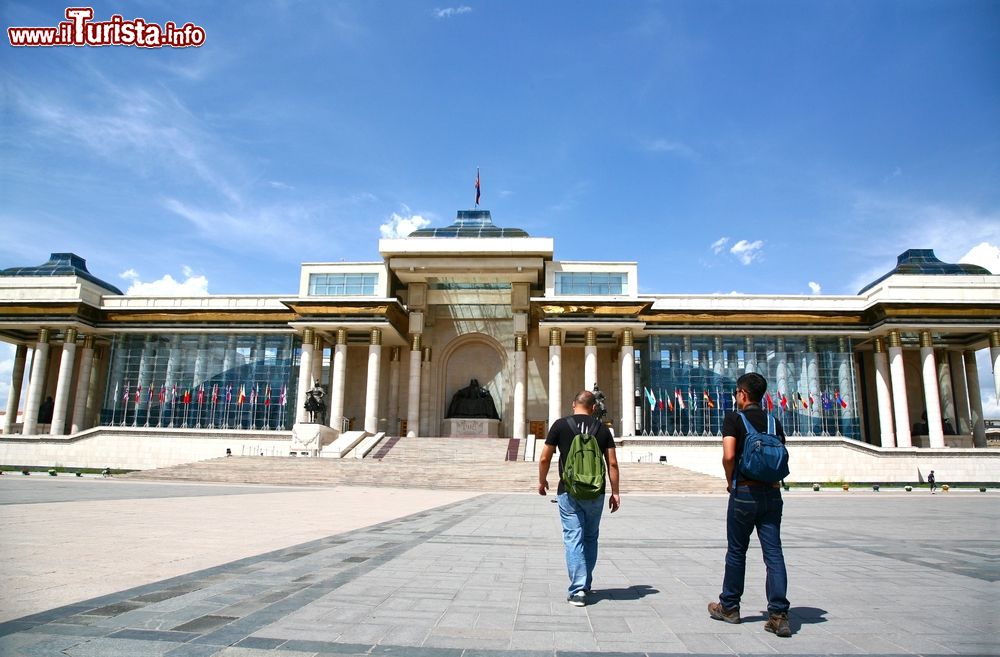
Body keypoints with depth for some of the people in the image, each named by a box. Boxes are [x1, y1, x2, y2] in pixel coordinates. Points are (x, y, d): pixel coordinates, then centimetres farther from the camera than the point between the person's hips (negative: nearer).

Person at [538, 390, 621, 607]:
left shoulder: (560, 425, -2)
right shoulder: (602, 429, 4)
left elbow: (544, 459, -1)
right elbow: (612, 463, 2)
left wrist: (542, 481, 15)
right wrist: (615, 492, 9)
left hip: (569, 491, -2)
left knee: (573, 539, 0)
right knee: (591, 538, 16)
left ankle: (578, 590, -4)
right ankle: (586, 585, 27)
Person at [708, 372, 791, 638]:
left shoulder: (734, 419, -6)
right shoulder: (774, 422, 9)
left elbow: (729, 456, -17)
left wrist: (730, 482, -1)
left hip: (744, 492, -4)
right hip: (772, 492, 4)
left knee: (736, 551, 9)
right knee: (773, 553, 3)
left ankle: (729, 607, 22)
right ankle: (779, 614, -3)